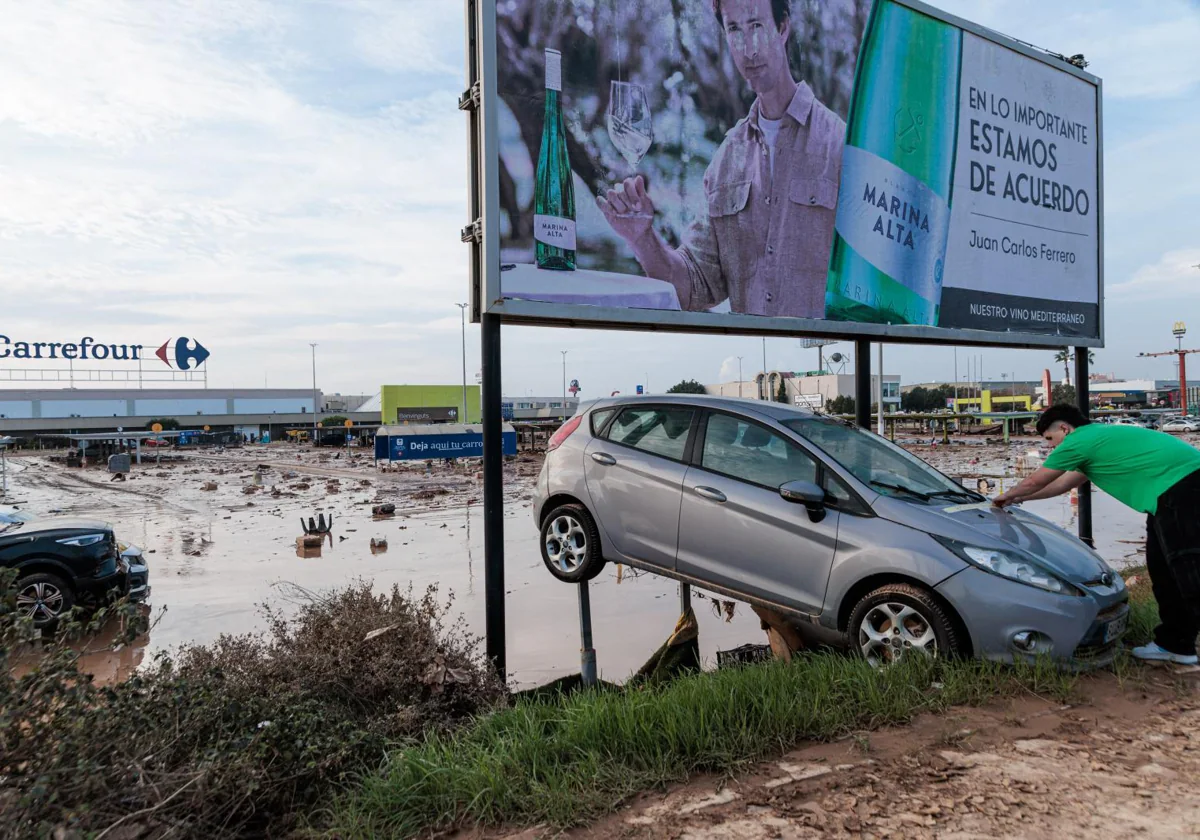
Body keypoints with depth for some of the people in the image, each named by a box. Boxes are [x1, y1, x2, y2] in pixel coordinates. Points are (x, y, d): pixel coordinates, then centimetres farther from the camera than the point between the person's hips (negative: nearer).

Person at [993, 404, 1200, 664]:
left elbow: (1035, 482, 7)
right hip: (1179, 486, 10)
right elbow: (1065, 484, 35)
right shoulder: (1097, 437, 24)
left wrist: (1008, 495, 26)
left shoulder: (1078, 440, -6)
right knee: (1162, 568, 16)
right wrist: (1018, 499, 40)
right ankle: (1174, 643, 23)